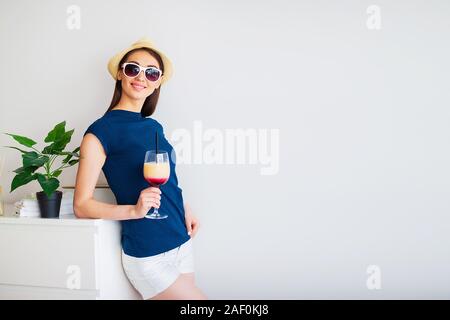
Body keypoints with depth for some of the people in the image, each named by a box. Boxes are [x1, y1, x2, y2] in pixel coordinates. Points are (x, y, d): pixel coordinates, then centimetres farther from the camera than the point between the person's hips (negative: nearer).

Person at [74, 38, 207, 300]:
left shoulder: (154, 127, 8)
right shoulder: (100, 131, -11)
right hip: (148, 256, -7)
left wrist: (185, 208, 5)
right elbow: (81, 205, -11)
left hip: (182, 241, 7)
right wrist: (134, 210, -24)